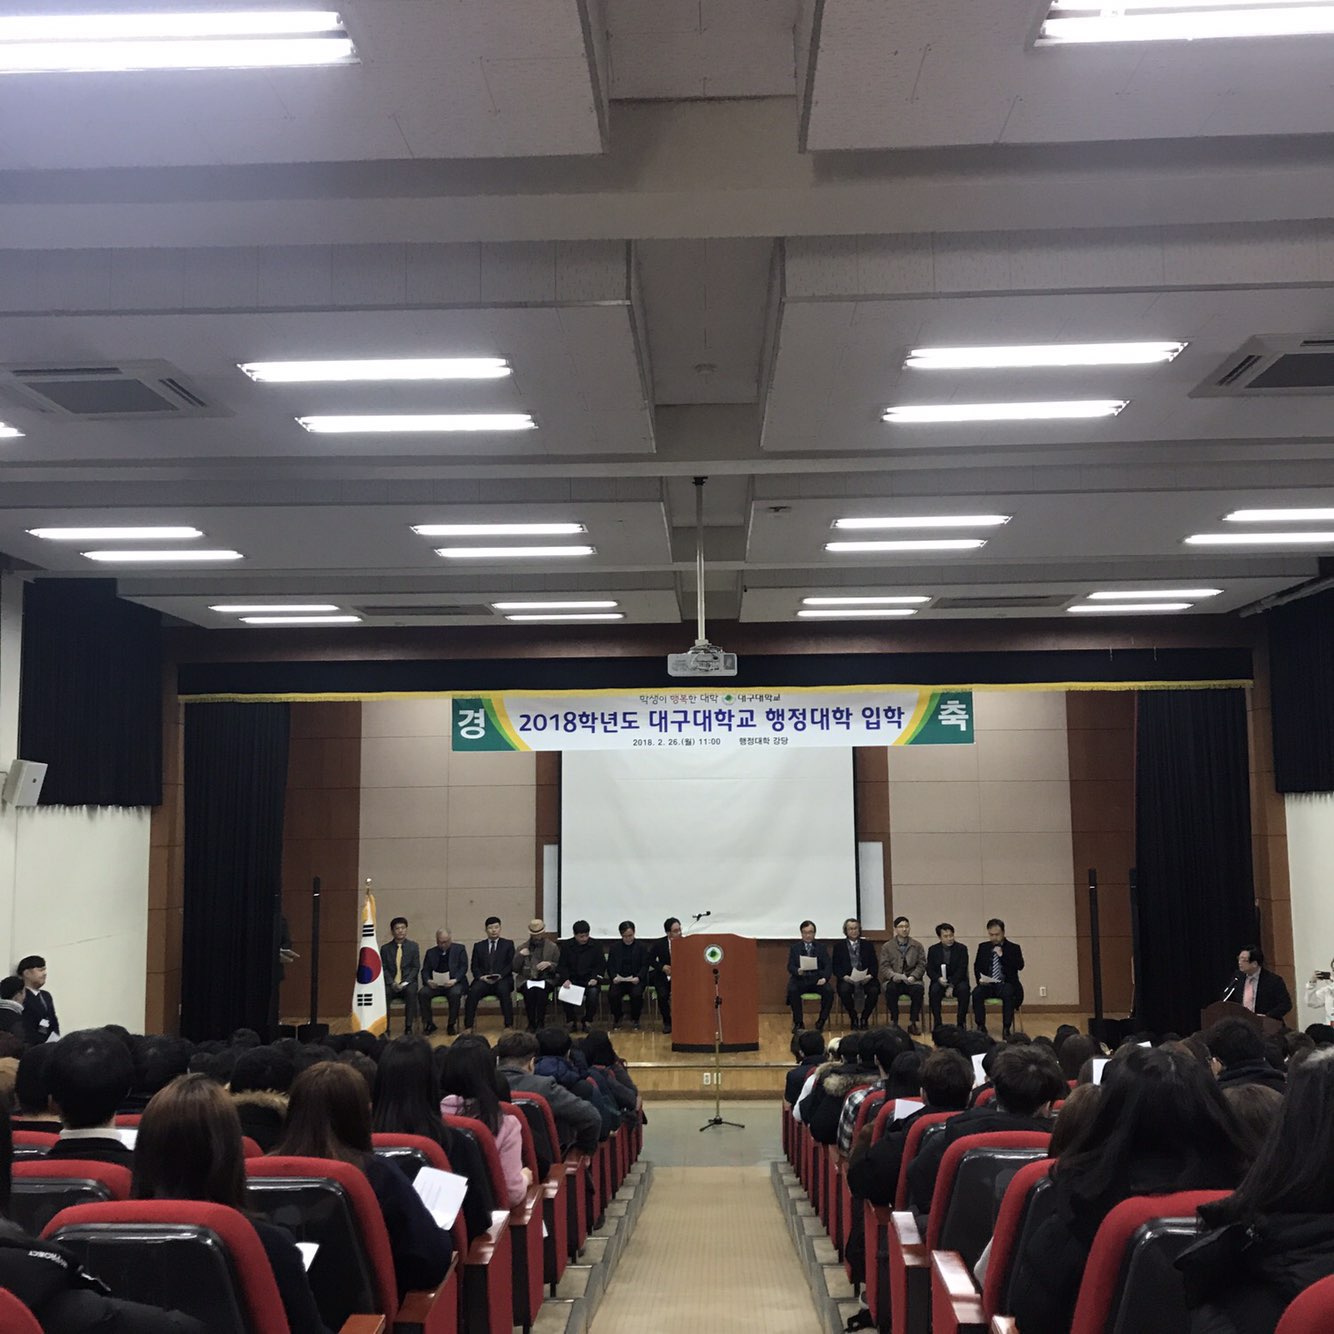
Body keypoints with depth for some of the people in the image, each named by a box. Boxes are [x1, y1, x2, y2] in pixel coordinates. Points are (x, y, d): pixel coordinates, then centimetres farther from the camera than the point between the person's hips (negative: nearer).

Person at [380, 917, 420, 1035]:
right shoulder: (385, 948, 9)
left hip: (408, 982, 0)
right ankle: (385, 1028, -26)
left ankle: (408, 1027, -28)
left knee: (411, 992, -35)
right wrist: (392, 983, -15)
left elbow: (416, 967, 2)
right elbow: (383, 969, 3)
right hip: (391, 983, 1)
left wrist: (405, 983, -13)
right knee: (383, 993, -33)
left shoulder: (413, 946, 7)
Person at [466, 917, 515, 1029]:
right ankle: (468, 1026, -28)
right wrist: (481, 976, -9)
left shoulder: (508, 944, 14)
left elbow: (512, 964, 5)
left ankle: (509, 1025, -31)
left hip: (502, 979, -1)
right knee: (473, 991, -30)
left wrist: (500, 975, -11)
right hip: (483, 980, 1)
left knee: (504, 991, -35)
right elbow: (474, 967, 12)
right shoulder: (478, 946, 19)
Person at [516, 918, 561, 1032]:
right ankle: (531, 1024, -20)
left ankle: (540, 1023, -23)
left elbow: (559, 968, 8)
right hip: (527, 980, 1)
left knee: (541, 990, -35)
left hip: (546, 980, -1)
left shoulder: (553, 947, 10)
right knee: (529, 991, -34)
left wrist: (549, 964, -12)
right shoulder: (522, 947, 14)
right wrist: (520, 955, -6)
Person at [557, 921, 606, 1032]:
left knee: (593, 993, -32)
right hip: (572, 979, 1)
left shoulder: (595, 945, 2)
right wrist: (566, 979, -14)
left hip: (590, 980, -1)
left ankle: (587, 1022, -9)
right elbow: (562, 966, 4)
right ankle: (571, 1022, -7)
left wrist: (595, 978, -12)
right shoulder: (566, 945, 5)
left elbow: (602, 965, 5)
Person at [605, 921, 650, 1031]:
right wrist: (614, 977, -13)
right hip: (618, 979, 1)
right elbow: (610, 966, 7)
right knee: (612, 995, -30)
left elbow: (645, 966, 3)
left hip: (636, 979, -1)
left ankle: (635, 1019, -3)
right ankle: (617, 1019, 0)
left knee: (637, 994, -33)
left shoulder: (642, 947, 7)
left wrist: (638, 977, -16)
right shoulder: (614, 947, 11)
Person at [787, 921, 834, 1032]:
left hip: (817, 980, 1)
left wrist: (824, 978, -16)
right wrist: (797, 971, -23)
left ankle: (821, 1022, -11)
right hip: (800, 980, -1)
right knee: (792, 990, -32)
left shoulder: (821, 948, 14)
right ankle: (798, 1023, -16)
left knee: (829, 991, -28)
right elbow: (790, 966, 1)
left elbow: (827, 966, 4)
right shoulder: (795, 948, 11)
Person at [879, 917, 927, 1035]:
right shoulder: (887, 946, 9)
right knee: (890, 989, -35)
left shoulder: (917, 946, 13)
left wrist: (913, 977, -14)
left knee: (919, 989, -33)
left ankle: (913, 1022, -20)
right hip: (893, 981, -1)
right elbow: (884, 967, 1)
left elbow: (921, 965, 5)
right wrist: (894, 976, -20)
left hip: (911, 981, 1)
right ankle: (894, 1022, -21)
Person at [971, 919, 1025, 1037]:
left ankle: (1006, 1028, -27)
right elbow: (976, 966, 14)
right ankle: (981, 1026, -18)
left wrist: (1002, 955, -17)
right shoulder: (983, 947, 13)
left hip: (1005, 984, -2)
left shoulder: (1013, 948, 5)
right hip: (987, 984, 2)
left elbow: (1020, 966, -9)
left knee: (1008, 994, -36)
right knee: (976, 993, -30)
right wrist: (980, 978, -7)